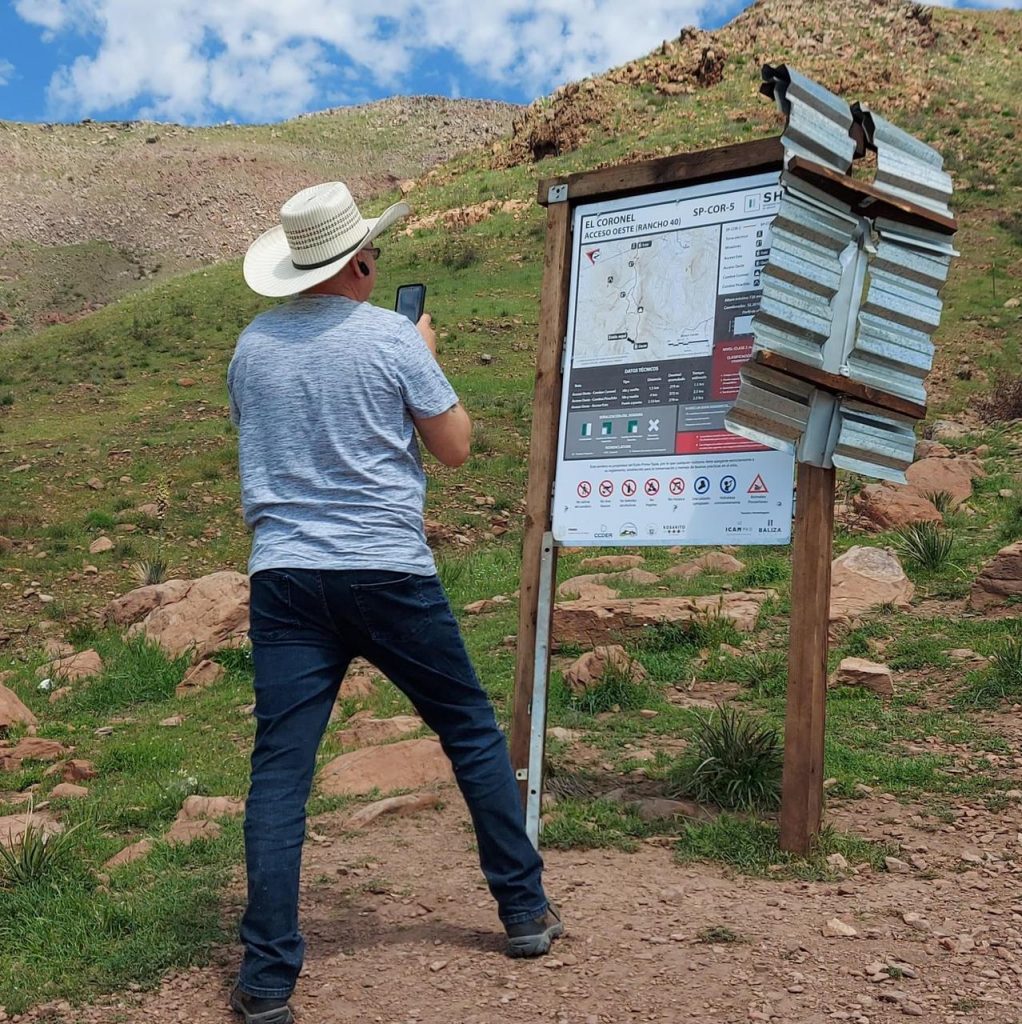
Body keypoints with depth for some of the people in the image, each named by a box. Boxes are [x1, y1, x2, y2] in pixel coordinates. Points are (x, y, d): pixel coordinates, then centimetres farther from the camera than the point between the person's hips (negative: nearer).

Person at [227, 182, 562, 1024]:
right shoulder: (392, 337, -6)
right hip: (389, 573, -2)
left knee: (279, 771, 3)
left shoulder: (252, 345, 7)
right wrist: (428, 356, 14)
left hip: (285, 574, 3)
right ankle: (525, 911, 25)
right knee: (472, 730, 15)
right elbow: (455, 447, 0)